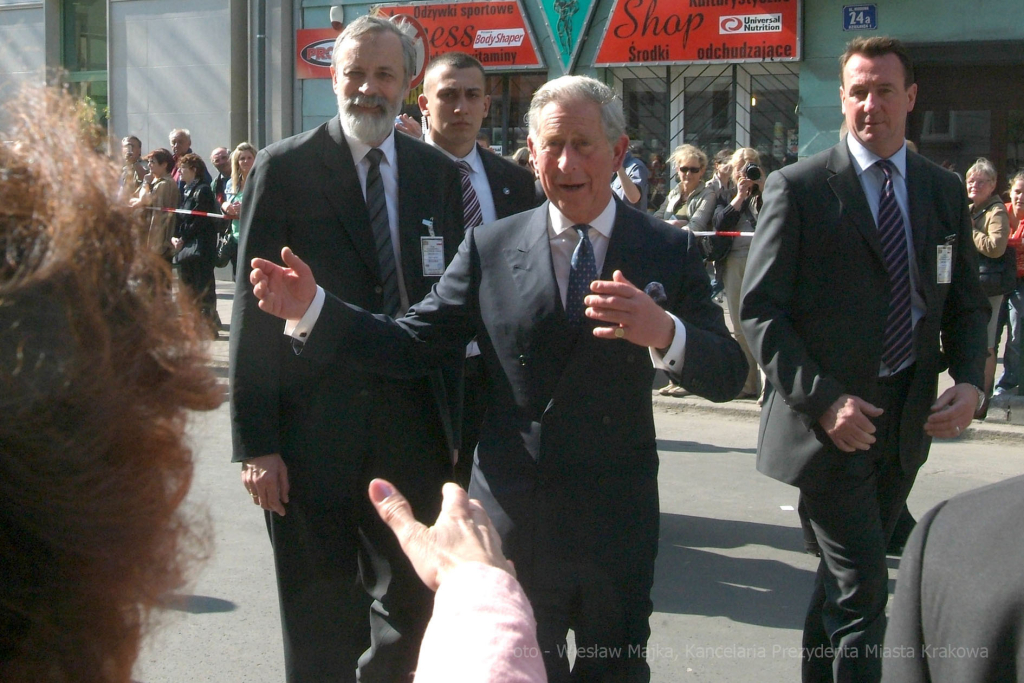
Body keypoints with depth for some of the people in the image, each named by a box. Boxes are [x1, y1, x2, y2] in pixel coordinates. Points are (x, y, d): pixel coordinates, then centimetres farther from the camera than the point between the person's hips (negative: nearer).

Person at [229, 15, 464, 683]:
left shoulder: (439, 173, 6)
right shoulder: (284, 169, -4)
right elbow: (253, 311, -6)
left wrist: (458, 426, 1)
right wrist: (255, 443, -10)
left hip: (411, 425, 3)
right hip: (312, 425, -3)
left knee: (413, 608, 11)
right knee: (320, 626, 9)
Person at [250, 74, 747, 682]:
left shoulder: (669, 251, -2)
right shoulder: (490, 248, 1)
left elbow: (727, 377, -9)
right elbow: (411, 347, 0)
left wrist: (663, 332, -31)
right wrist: (313, 308, -12)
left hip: (619, 525, 0)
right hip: (514, 517, 0)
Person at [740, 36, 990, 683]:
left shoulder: (945, 192, 8)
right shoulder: (798, 187, -6)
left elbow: (967, 304, 13)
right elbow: (760, 309, -9)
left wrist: (970, 381, -6)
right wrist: (820, 399, -18)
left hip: (907, 417, 5)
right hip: (830, 418, -5)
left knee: (848, 572, 18)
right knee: (863, 589, -7)